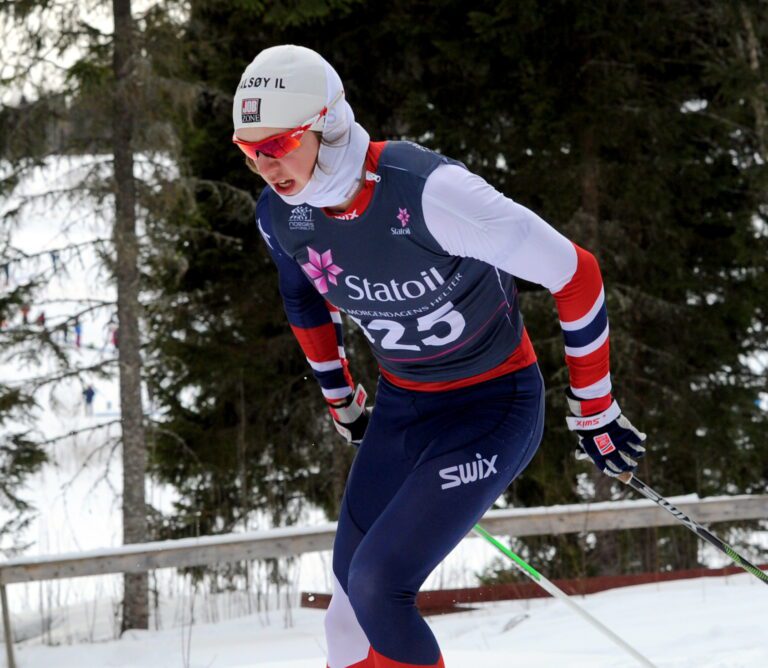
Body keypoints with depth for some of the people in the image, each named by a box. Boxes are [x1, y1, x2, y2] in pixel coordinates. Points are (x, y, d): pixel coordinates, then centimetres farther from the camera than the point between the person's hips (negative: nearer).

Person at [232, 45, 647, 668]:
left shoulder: (425, 190, -32)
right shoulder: (279, 214, -11)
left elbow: (574, 272, -23)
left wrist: (596, 410, -12)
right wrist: (340, 398, 26)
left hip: (495, 405, -6)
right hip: (401, 407, 7)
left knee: (378, 584, -18)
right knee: (352, 597, 8)